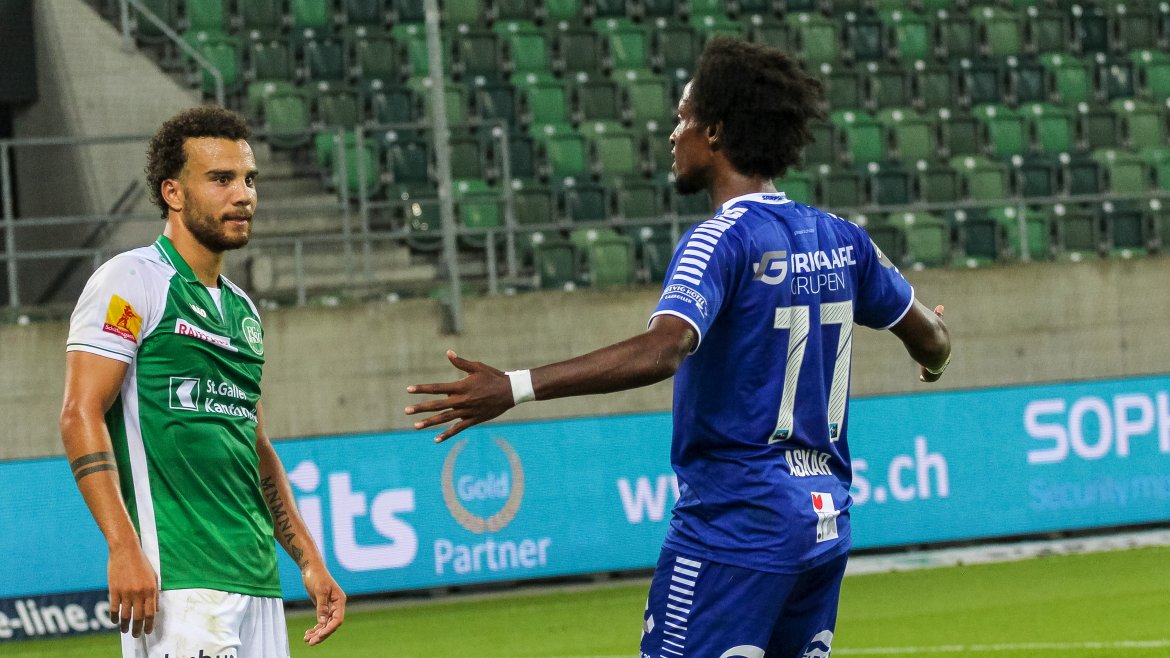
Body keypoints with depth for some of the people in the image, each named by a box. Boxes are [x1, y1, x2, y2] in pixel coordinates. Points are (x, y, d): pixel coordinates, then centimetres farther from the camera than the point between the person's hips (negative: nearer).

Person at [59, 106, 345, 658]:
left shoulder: (242, 311, 21)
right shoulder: (131, 282, -3)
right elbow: (81, 417, -12)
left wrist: (308, 560, 22)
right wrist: (124, 547, -21)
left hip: (257, 581, 8)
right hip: (176, 580, -8)